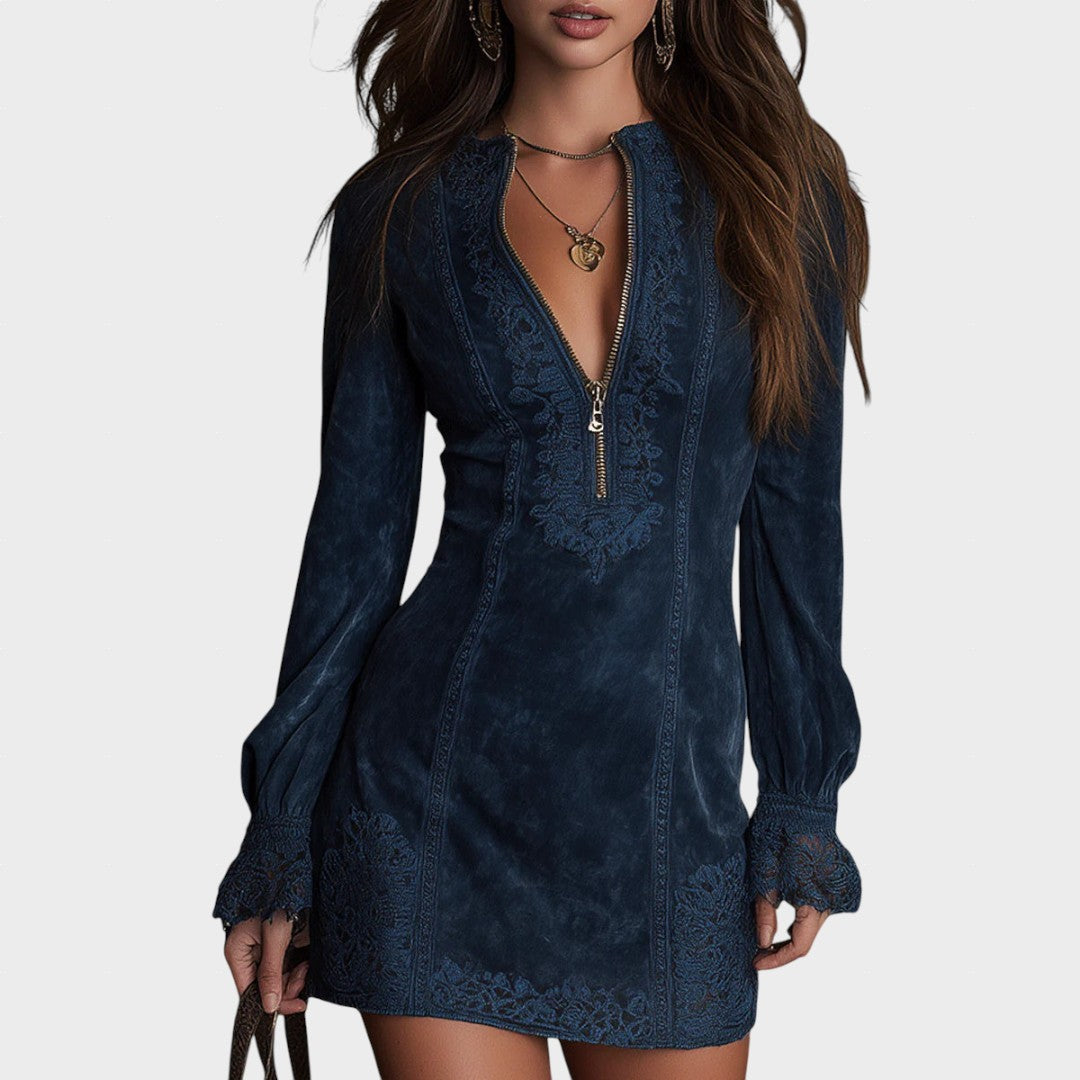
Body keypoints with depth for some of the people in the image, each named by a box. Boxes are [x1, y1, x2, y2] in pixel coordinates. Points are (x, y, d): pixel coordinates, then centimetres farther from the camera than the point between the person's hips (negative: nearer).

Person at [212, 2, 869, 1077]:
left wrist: (804, 798, 4)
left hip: (674, 802, 1)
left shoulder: (772, 185, 1)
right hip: (436, 787, -1)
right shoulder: (399, 210, 1)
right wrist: (280, 828, 4)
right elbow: (359, 526, 4)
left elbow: (793, 513, 4)